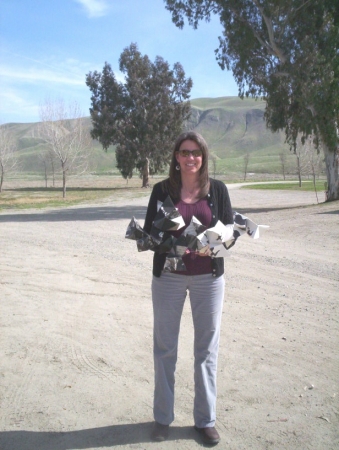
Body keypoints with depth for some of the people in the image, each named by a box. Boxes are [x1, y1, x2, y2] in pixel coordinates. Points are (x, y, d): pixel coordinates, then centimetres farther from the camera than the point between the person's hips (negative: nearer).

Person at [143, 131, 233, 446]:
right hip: (168, 276, 0)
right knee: (164, 348, 8)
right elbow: (148, 231, 0)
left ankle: (205, 420, 23)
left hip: (208, 276, 0)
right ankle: (163, 417, 25)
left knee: (207, 349, 7)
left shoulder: (217, 189, 2)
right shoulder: (162, 190, 1)